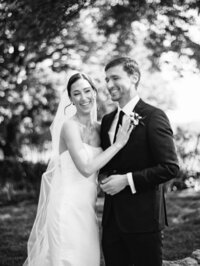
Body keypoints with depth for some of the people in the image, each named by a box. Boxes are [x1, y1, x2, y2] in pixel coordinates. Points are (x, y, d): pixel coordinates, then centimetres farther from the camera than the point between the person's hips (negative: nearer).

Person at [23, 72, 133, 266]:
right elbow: (86, 168, -21)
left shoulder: (98, 128, 9)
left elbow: (102, 165, 11)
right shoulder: (70, 125, -12)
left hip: (87, 207, 7)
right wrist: (118, 143, -16)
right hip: (67, 205, -7)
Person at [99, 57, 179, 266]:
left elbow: (170, 167, -15)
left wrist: (127, 180, -17)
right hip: (112, 218, 6)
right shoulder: (107, 121, 13)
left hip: (143, 217, -6)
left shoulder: (153, 117, -9)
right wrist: (103, 177, 0)